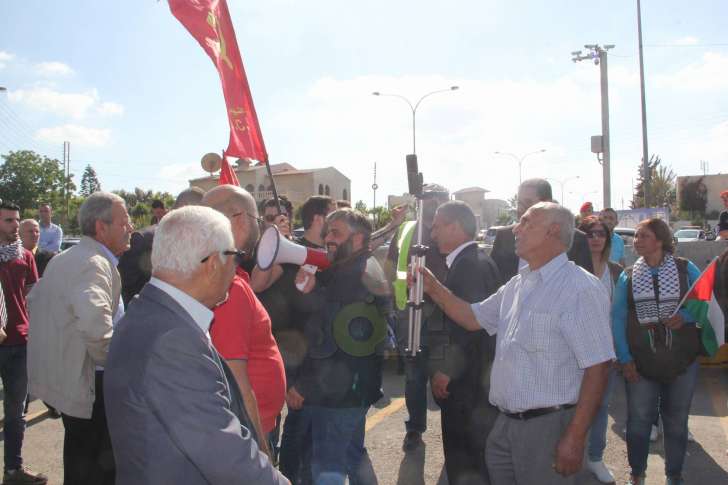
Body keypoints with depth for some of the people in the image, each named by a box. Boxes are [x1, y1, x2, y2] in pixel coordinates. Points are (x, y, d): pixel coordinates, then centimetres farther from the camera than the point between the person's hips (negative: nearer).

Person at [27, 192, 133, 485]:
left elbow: (35, 299, 25)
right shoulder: (95, 264, -22)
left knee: (78, 458, 24)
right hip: (88, 381, -10)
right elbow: (96, 327, -36)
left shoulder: (63, 259, 11)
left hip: (64, 372, 10)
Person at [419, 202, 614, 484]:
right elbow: (474, 318, 18)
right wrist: (433, 288, 6)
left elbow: (597, 367, -18)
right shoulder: (517, 285, 10)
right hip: (504, 422, 7)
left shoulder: (580, 288, -16)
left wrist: (575, 439, -20)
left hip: (548, 425, -7)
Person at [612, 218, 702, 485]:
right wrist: (624, 358, -8)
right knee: (639, 420, 8)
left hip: (682, 361, 0)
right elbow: (618, 318, -2)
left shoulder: (686, 269, -3)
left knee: (676, 420, 14)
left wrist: (685, 317, -19)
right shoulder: (627, 277, 0)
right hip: (641, 363, 1)